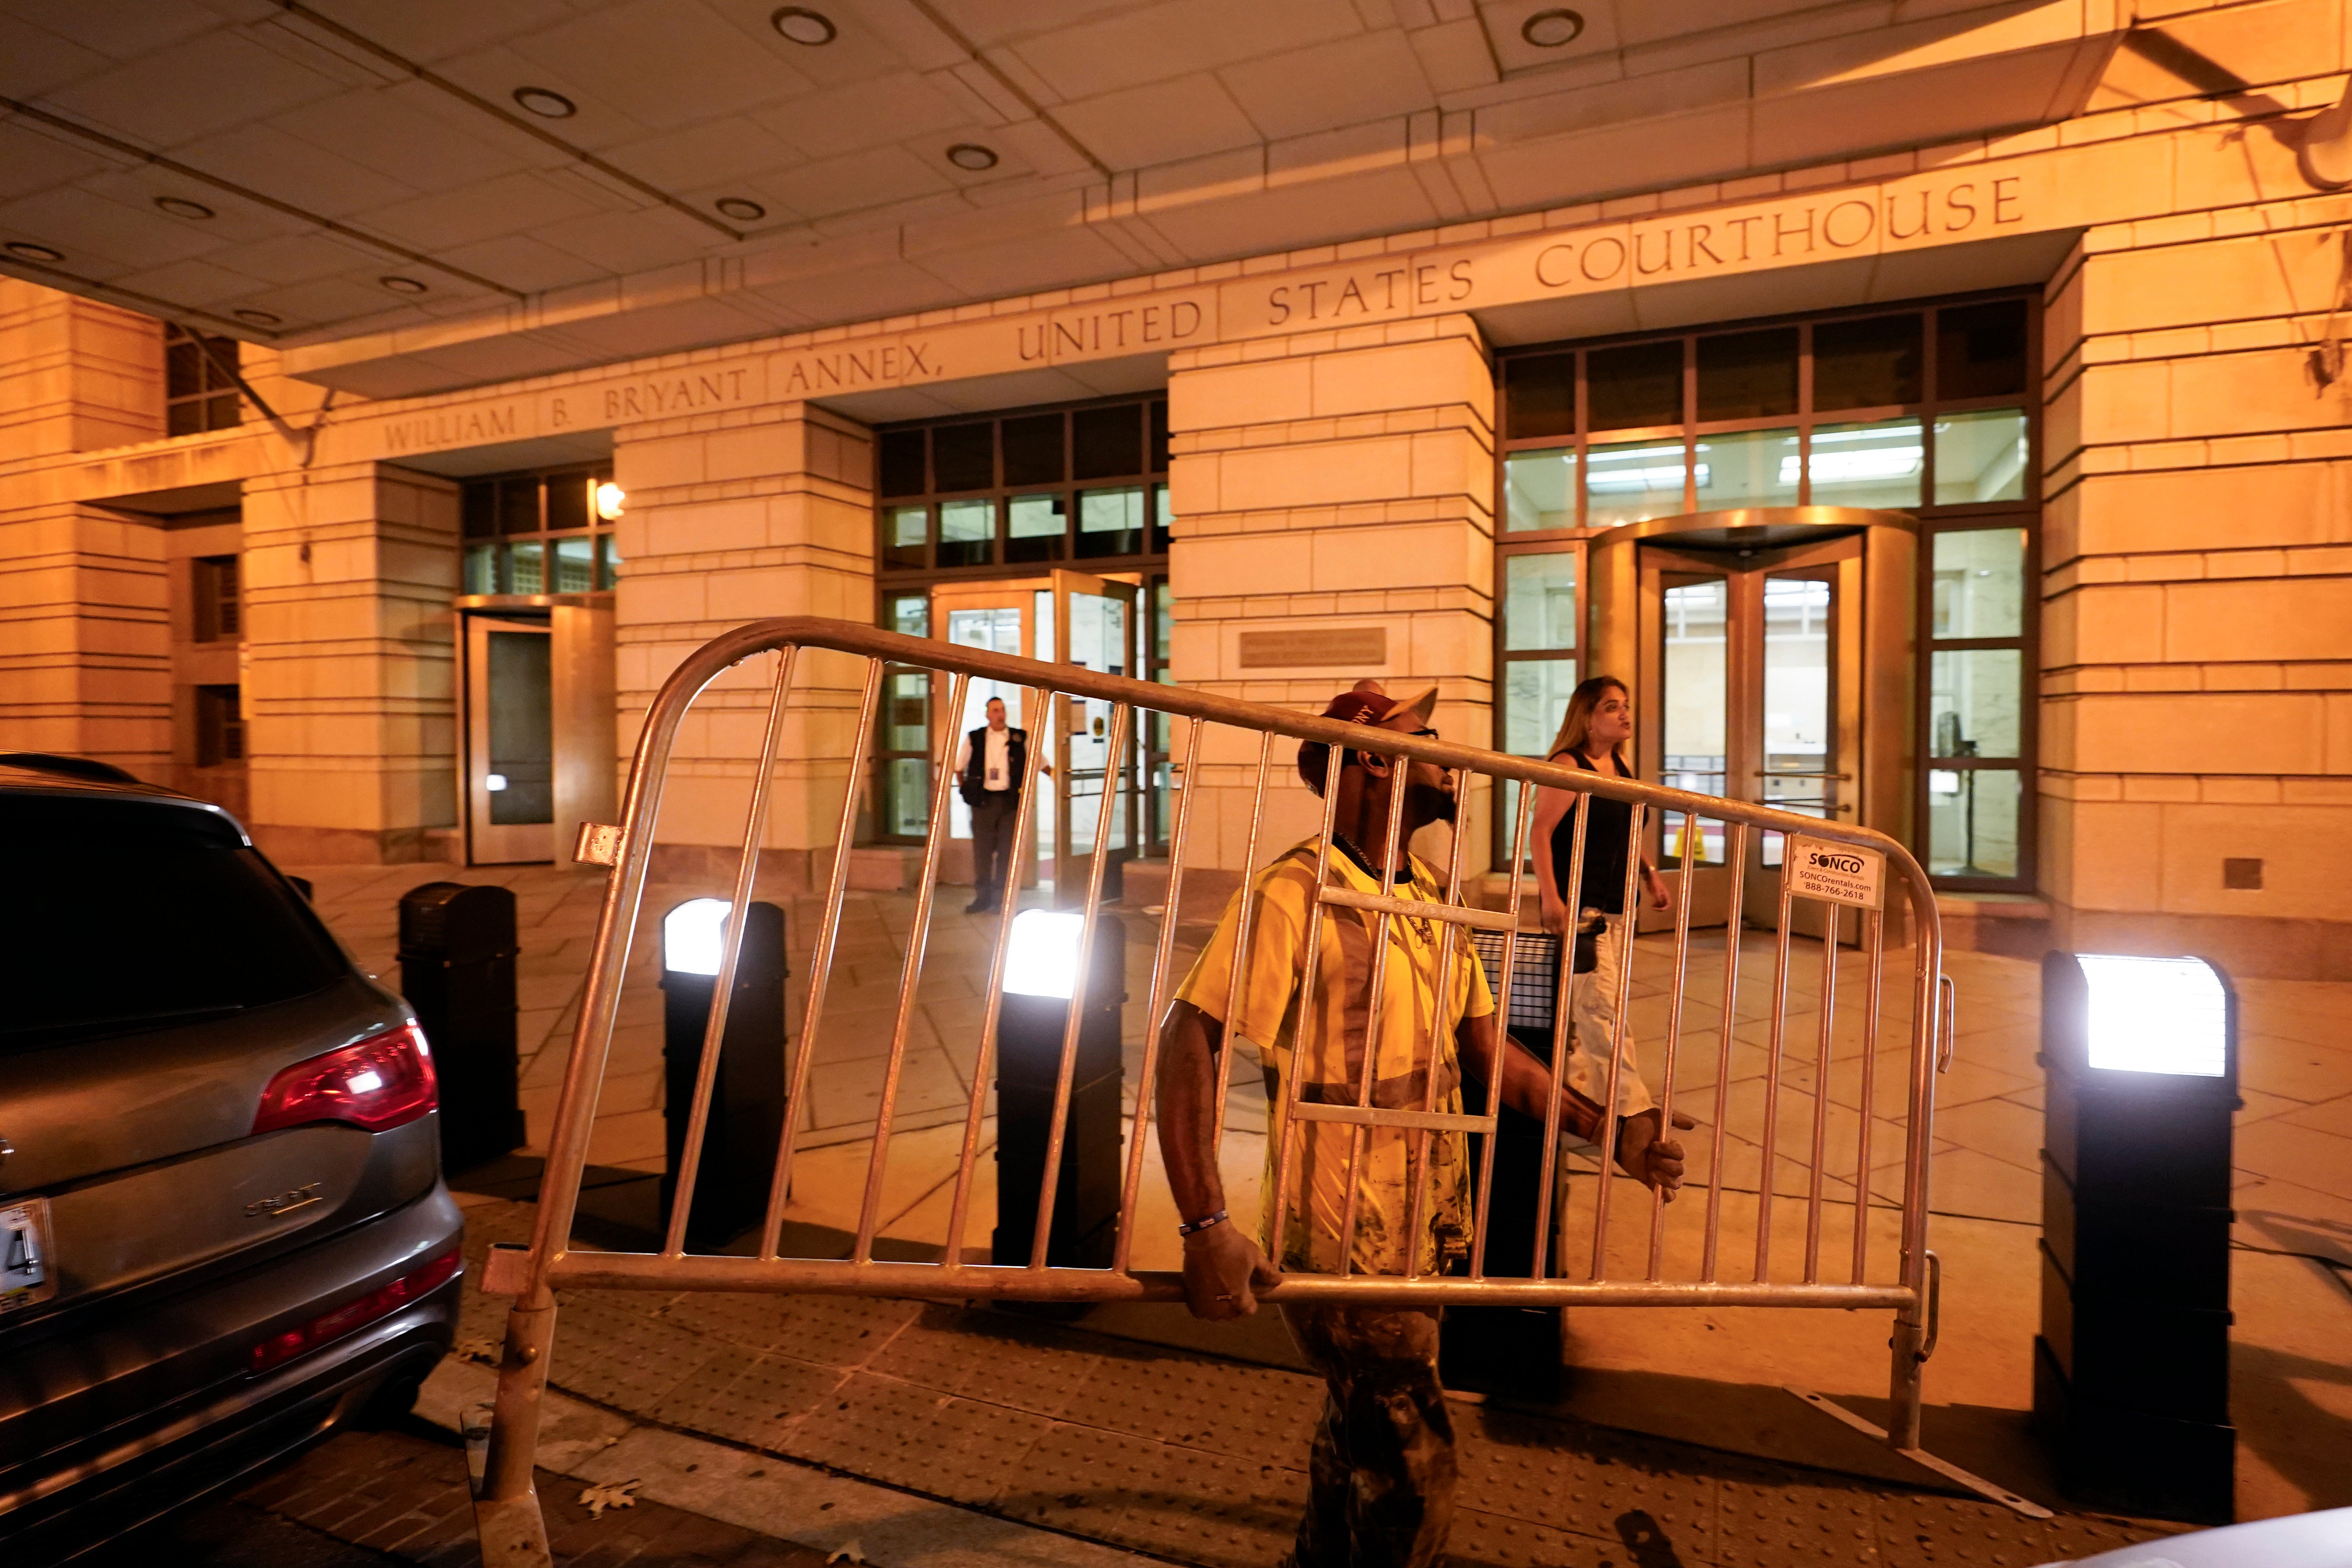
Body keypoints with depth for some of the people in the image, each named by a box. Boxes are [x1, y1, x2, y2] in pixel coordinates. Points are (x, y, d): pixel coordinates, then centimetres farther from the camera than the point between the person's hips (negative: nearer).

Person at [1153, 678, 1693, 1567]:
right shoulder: (1295, 892, -21)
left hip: (1420, 1229, 8)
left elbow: (1487, 1050, 11)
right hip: (1340, 1238, -8)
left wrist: (1608, 1132, 6)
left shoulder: (1432, 900, 5)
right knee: (1413, 1477, 5)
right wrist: (1207, 1227, -32)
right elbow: (1188, 1042, -25)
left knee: (1359, 1436, 26)